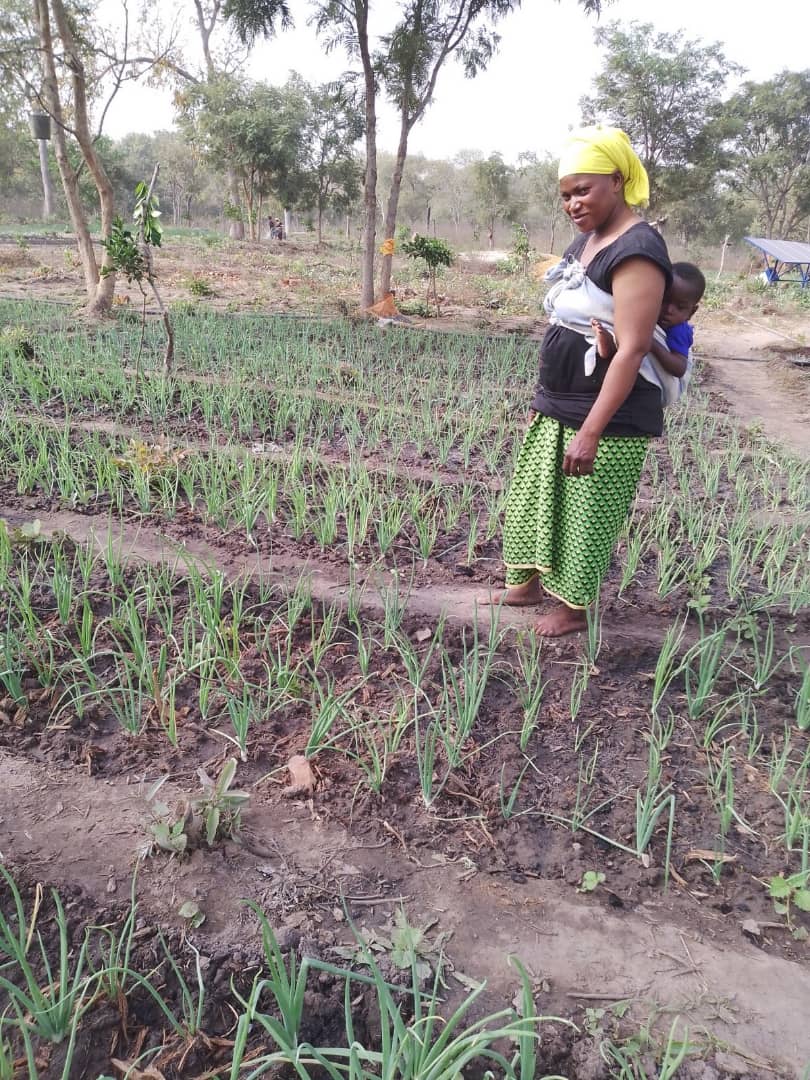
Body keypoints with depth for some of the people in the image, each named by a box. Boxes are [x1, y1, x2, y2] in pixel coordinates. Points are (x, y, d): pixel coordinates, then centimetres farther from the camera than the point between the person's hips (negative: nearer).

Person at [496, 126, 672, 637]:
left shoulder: (636, 250, -19)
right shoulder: (585, 241, 10)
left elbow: (632, 350, -25)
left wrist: (590, 432, -27)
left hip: (608, 420, -9)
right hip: (558, 409, 9)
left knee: (586, 518, 4)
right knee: (535, 500, 18)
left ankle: (573, 608, 21)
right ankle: (527, 584, 35)